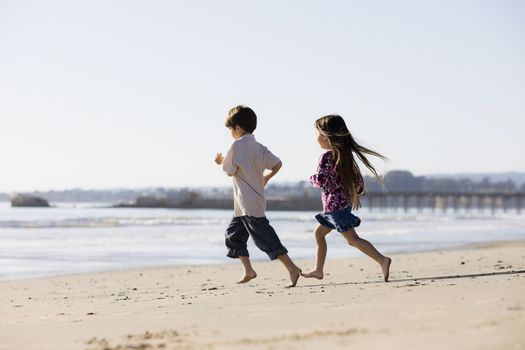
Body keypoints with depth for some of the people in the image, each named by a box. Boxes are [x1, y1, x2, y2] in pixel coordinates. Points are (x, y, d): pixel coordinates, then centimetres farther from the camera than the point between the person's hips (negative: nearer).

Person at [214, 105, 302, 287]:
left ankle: (292, 268, -14)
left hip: (248, 204, -9)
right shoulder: (259, 147, 9)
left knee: (265, 237, -10)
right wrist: (266, 178, 21)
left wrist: (221, 161, 10)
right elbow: (278, 164, 8)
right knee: (233, 233, 19)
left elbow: (229, 171, -10)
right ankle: (248, 270, 22)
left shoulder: (236, 146, -14)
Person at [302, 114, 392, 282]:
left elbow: (320, 181, -22)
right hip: (344, 202, 9)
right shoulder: (344, 154, 8)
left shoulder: (327, 157, -17)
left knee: (352, 238, -11)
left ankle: (382, 260, -21)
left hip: (334, 205, -9)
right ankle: (318, 270, 25)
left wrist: (312, 178, 0)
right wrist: (357, 194, 25)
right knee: (318, 232, 20)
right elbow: (357, 176, 13)